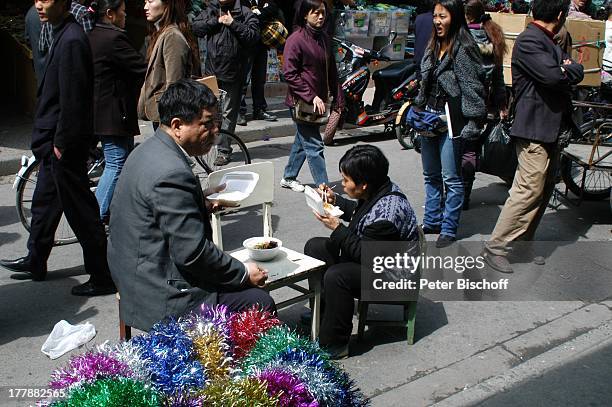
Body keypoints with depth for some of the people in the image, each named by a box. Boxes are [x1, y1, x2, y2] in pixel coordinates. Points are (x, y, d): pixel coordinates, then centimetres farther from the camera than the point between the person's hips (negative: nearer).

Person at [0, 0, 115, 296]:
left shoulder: (71, 40, -20)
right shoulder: (64, 34, 11)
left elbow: (71, 99, -23)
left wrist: (61, 143, -18)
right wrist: (50, 140, 18)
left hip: (65, 143, -10)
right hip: (56, 139, 10)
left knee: (81, 211, -2)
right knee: (44, 202, 22)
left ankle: (102, 277, 9)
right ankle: (35, 262, 39)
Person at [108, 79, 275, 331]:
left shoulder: (148, 151, 7)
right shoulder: (172, 173, -26)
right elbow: (193, 252, -24)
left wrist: (202, 204, 8)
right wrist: (244, 273, -12)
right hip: (164, 299, -10)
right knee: (259, 302, -9)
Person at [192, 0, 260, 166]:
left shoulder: (245, 13, -3)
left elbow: (253, 37, -13)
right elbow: (196, 27, 1)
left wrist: (233, 23, -18)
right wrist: (216, 21, -10)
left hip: (233, 72, -4)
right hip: (211, 70, 4)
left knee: (228, 113, 4)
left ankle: (224, 150, 13)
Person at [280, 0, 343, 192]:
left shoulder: (323, 38, 10)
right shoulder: (296, 39, -13)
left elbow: (331, 71, 15)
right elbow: (289, 74, -16)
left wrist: (337, 99, 11)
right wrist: (312, 97, -20)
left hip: (318, 101, 8)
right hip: (302, 101, -8)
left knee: (302, 140, 19)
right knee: (314, 146, -7)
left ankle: (289, 178, 35)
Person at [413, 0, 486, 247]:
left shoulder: (464, 49, -13)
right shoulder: (433, 47, 11)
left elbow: (473, 88, -16)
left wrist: (473, 122, -20)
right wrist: (417, 109, 18)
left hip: (451, 120, -8)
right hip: (429, 116, 8)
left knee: (451, 178, 0)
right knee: (431, 175, 16)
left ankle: (448, 230, 9)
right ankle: (431, 222, 28)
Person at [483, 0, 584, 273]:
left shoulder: (548, 44, 19)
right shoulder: (528, 41, -13)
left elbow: (577, 72, 15)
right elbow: (553, 77, -23)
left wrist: (567, 69, -6)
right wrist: (568, 71, -3)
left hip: (550, 129, 10)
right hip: (534, 130, -10)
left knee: (544, 189, 12)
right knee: (529, 190, -11)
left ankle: (523, 243, 21)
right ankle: (495, 248, -4)